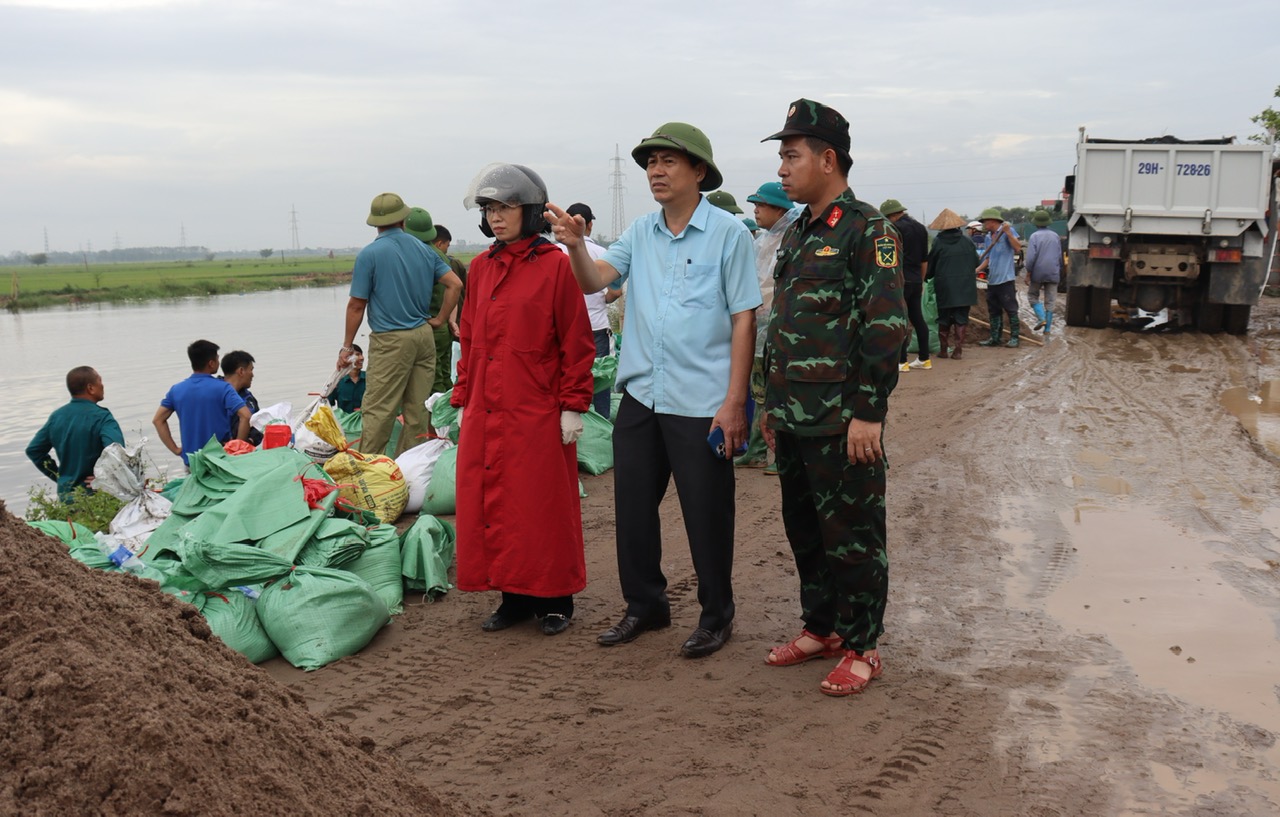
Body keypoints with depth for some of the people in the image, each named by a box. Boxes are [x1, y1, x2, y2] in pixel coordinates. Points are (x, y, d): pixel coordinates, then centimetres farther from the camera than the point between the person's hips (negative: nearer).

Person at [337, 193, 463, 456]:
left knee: (378, 409, -3)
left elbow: (357, 306, -5)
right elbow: (455, 284, 3)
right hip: (424, 336, 6)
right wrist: (439, 319, 9)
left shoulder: (369, 254, -6)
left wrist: (347, 346, 2)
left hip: (390, 340, -5)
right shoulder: (425, 250, 8)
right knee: (418, 408, 9)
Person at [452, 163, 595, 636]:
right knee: (490, 505, 9)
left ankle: (554, 601, 18)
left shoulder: (555, 265, -6)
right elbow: (469, 338, 16)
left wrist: (572, 406, -10)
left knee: (544, 507, 3)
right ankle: (515, 598, 22)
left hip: (537, 413, -6)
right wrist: (463, 397, 13)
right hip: (486, 413, 6)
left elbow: (576, 343, -7)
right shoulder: (481, 268, 11)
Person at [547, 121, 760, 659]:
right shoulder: (640, 232, 9)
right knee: (633, 509, 14)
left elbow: (743, 320, -9)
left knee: (707, 515, 6)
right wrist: (575, 245, -25)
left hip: (702, 404, -5)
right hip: (640, 397, 6)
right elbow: (596, 279, -3)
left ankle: (716, 615, 24)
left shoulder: (728, 233, -6)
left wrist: (733, 402, -13)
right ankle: (645, 605, 32)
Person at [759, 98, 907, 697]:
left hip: (843, 422, -8)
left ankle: (861, 648, 14)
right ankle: (821, 627, 31)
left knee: (852, 535, 2)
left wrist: (868, 412, -20)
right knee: (804, 529, 16)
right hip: (795, 420, 8)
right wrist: (773, 402, 19)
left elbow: (886, 328, -17)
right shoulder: (797, 235, 15)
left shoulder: (868, 231, -11)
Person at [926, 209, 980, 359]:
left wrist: (927, 277, 20)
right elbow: (975, 263, 8)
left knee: (944, 320, 10)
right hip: (965, 287, 1)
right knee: (961, 319, 5)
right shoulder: (967, 241, -1)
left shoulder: (938, 242, -7)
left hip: (945, 287, -1)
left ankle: (943, 349, 14)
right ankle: (958, 350, 1)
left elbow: (930, 266, 1)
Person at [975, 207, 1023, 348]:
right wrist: (977, 270, 8)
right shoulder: (988, 237, 15)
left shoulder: (1007, 230, -6)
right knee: (993, 310, 12)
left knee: (1011, 309, -2)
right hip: (992, 279, 8)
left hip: (1005, 278, -8)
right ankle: (994, 338, 19)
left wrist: (1008, 232, -24)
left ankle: (1014, 338, 3)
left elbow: (1017, 247, -18)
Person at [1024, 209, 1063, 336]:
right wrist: (1059, 272, 22)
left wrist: (1028, 274, -8)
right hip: (1053, 274, 4)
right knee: (1050, 301, 7)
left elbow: (1031, 257, -15)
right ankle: (1047, 329, 7)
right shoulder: (1055, 236, 6)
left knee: (1032, 296, 14)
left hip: (1038, 273, -4)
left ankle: (1041, 318, -7)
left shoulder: (1034, 236, -9)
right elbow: (1060, 257, 11)